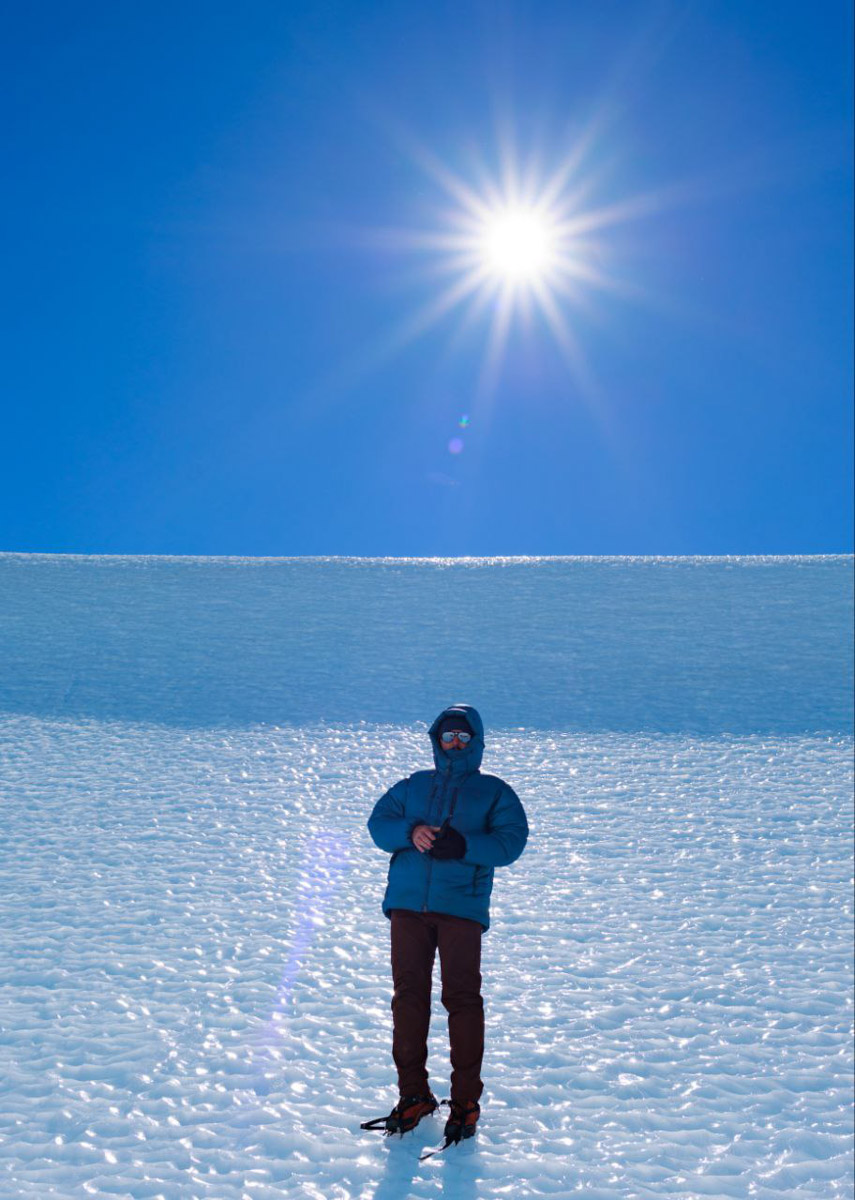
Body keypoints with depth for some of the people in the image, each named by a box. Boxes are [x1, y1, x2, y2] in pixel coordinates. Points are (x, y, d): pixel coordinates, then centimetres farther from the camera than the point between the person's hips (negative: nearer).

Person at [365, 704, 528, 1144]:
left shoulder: (494, 792, 12)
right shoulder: (412, 786, 20)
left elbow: (510, 841, -2)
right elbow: (379, 823, 9)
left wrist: (464, 846, -18)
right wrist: (410, 831, -12)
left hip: (462, 907, -3)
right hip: (407, 904, 3)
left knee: (462, 998, -6)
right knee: (408, 995, 2)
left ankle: (466, 1100, 4)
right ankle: (413, 1094, 14)